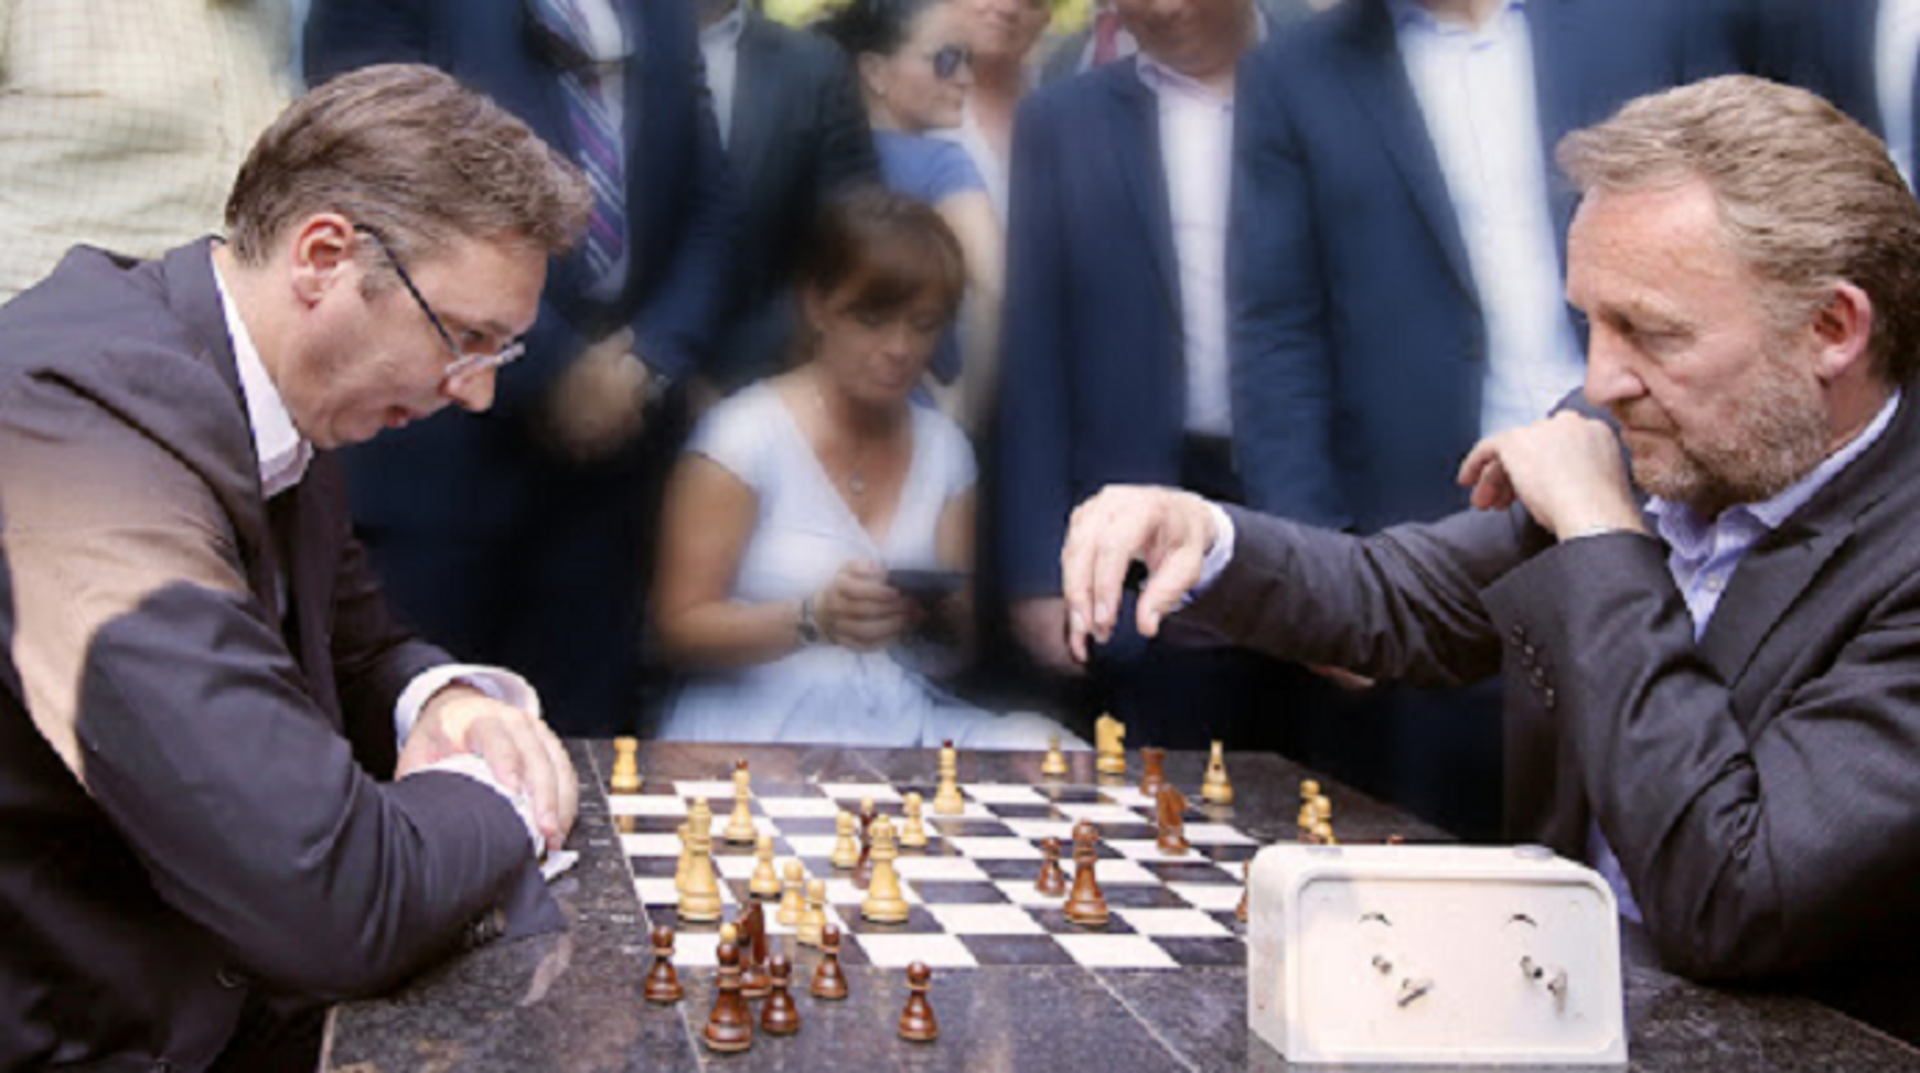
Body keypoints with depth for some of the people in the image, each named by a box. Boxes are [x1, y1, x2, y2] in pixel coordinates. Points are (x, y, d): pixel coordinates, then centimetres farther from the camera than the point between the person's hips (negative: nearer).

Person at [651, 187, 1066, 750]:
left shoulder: (944, 446, 13)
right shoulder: (745, 433, -5)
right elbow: (682, 628, -7)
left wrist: (951, 614, -8)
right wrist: (815, 619, -22)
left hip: (903, 721, 6)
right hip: (763, 725, -5)